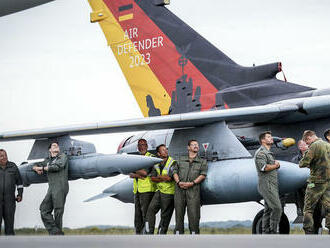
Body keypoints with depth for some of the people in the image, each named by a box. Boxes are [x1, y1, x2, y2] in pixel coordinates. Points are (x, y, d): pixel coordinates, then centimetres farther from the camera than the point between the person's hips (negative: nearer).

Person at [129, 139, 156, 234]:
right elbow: (130, 174, 10)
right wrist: (138, 175, -9)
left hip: (147, 190, -7)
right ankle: (138, 234, 13)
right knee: (138, 215, 9)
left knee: (146, 214, -11)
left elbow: (145, 172, -13)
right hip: (137, 190, 7)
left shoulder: (151, 157, -1)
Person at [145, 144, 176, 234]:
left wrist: (159, 176, -3)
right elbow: (153, 178, 4)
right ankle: (149, 232, 1)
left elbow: (170, 177, -16)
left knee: (165, 215, 0)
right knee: (151, 209, -3)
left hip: (168, 193, -6)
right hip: (159, 190, 6)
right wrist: (163, 179, -10)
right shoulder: (156, 164, 11)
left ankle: (161, 234, 8)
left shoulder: (173, 163, -9)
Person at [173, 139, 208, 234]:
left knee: (193, 214, -10)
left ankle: (194, 233, -7)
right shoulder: (181, 159, 20)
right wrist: (178, 182, -6)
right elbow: (175, 171, 13)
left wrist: (192, 183, -12)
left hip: (193, 190, -2)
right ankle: (178, 233, 6)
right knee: (179, 213, 2)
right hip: (180, 190, 2)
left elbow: (203, 175, 1)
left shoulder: (202, 161, 13)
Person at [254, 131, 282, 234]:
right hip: (266, 185, -10)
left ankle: (266, 233, 11)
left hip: (272, 185, 10)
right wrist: (275, 166, -6)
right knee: (277, 208, -15)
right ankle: (273, 232, -14)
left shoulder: (268, 153, 23)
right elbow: (264, 167, -23)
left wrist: (276, 164, 1)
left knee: (268, 210, 9)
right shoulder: (261, 153, -9)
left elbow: (276, 165, 25)